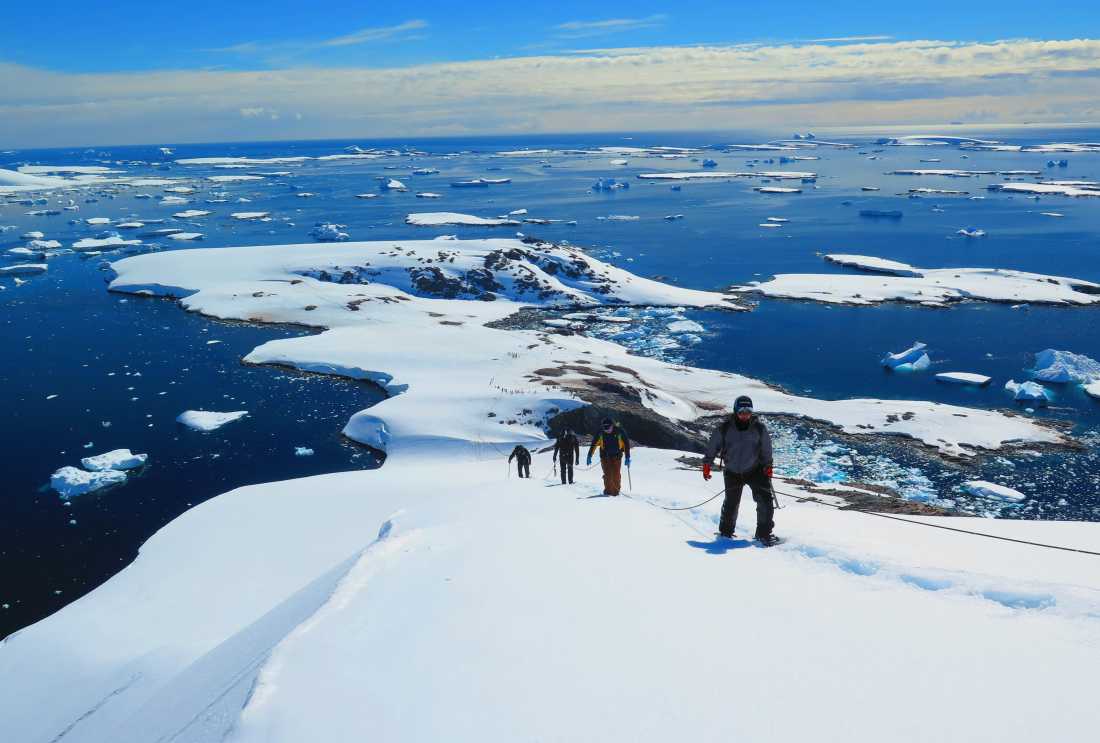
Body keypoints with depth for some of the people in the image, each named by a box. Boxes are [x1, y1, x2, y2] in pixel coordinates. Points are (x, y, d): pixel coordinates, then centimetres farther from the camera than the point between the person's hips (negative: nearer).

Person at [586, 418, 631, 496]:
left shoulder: (619, 432, -13)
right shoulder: (600, 433, -9)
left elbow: (626, 444, -6)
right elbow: (594, 444, -1)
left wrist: (627, 457, -9)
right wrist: (589, 456, -3)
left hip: (616, 456, -1)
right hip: (605, 456, 1)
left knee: (616, 474, -7)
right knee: (607, 474, -9)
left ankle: (616, 490, 5)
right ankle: (608, 490, 1)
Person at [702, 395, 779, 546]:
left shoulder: (759, 428, -9)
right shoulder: (725, 428, -11)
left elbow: (766, 449, 5)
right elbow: (712, 446, 0)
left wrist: (768, 465, 2)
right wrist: (707, 464, 0)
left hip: (755, 470, 0)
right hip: (733, 472, 0)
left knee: (766, 499, -11)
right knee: (731, 502, 12)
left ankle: (764, 532, 3)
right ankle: (725, 531, 34)